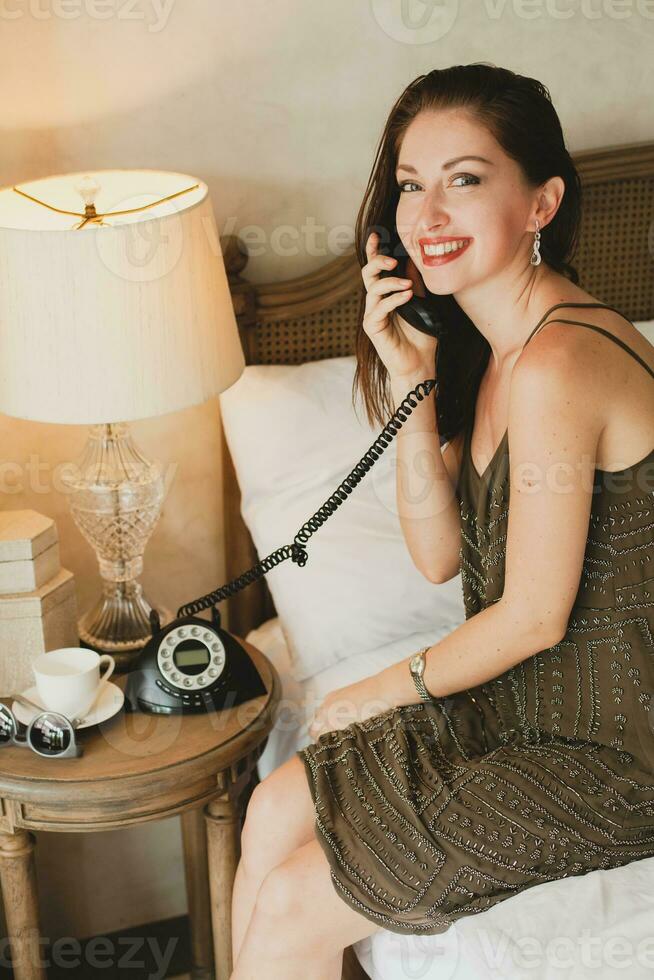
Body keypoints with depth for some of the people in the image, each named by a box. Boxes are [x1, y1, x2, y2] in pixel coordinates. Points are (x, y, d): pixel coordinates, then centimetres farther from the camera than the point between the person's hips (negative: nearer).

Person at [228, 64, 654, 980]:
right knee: (274, 811, 7)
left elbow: (535, 616, -21)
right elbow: (441, 554, 1)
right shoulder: (487, 345, 3)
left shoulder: (557, 364, -27)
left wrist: (390, 688, -5)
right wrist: (412, 384, -11)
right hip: (523, 698, 8)